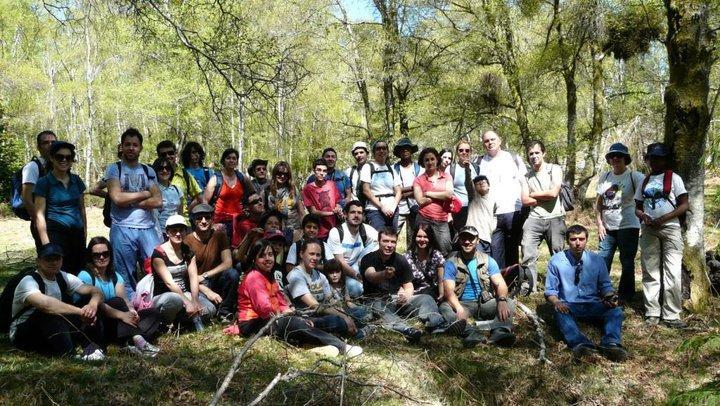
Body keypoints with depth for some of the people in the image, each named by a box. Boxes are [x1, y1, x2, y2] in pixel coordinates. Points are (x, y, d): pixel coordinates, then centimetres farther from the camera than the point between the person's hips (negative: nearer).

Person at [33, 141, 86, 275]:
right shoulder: (44, 183, -4)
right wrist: (46, 244, -14)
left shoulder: (76, 180, 10)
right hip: (56, 235, -5)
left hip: (77, 234, 5)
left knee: (78, 274, 5)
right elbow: (40, 215, -7)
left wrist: (85, 234, 12)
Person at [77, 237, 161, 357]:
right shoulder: (85, 276, -7)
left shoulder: (115, 276, 14)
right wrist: (121, 314, -34)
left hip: (115, 326, 7)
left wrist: (131, 311, -26)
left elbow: (124, 298, -2)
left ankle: (132, 344, -36)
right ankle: (138, 340, -43)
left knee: (153, 312, -8)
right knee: (116, 302, -30)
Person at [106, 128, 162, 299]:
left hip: (147, 228, 3)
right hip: (122, 229, -3)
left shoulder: (148, 171, 14)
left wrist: (129, 201, -6)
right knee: (125, 278, 2)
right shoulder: (114, 169, 4)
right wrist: (144, 194, -1)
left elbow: (158, 201, 2)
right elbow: (117, 198, -11)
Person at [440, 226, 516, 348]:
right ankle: (471, 333, -54)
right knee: (444, 307, -32)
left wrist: (502, 301, -28)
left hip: (485, 303, 2)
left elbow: (500, 284, -3)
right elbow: (449, 290, -12)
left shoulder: (488, 260, 8)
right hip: (462, 304, -2)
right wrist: (459, 309, -33)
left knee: (509, 303, -22)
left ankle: (499, 331, -49)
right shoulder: (451, 262, 0)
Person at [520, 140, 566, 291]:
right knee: (528, 253, -9)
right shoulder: (527, 176, 12)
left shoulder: (555, 169, 3)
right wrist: (545, 197, -5)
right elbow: (525, 200, 1)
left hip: (555, 218, -2)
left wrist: (533, 194, 1)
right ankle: (529, 289, -6)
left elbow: (554, 193, -11)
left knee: (558, 255, 1)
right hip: (534, 218, 3)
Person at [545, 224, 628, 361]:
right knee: (560, 314, -37)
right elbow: (550, 291, 3)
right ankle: (582, 345, -58)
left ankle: (611, 344, -49)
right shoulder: (556, 261, 2)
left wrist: (610, 297, -9)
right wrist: (556, 302, -20)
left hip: (593, 306, 2)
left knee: (616, 310, -26)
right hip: (568, 306, -2)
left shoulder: (597, 260, 8)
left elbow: (605, 286, 15)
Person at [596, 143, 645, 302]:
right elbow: (598, 203, 12)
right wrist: (599, 224, 3)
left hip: (628, 227, -5)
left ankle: (625, 297, 15)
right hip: (607, 228, 5)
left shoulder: (634, 176, -8)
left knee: (627, 264, 4)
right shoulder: (604, 177, 8)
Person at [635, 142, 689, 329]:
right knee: (650, 273, 5)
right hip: (648, 230, 4)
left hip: (670, 228, -4)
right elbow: (637, 207, 17)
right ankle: (652, 313, 11)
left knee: (672, 273, -7)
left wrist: (663, 219, -15)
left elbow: (684, 206, -3)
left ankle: (671, 315, -3)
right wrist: (643, 216, -6)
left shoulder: (674, 178, 2)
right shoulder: (644, 181, 15)